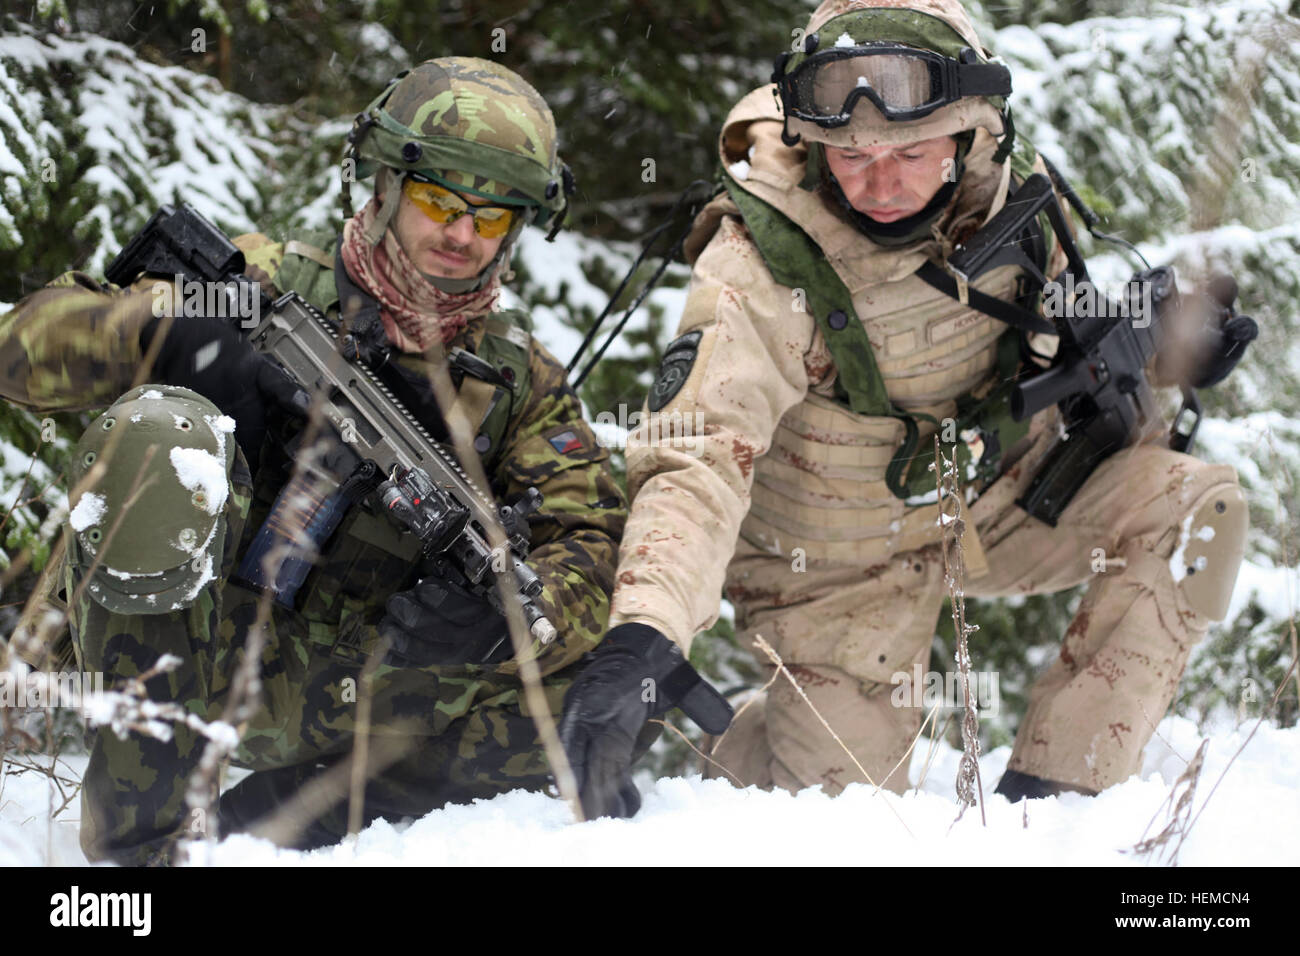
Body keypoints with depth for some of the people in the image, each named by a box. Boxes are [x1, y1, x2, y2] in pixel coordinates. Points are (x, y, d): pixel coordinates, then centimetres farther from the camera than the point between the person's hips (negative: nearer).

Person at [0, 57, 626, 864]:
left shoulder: (520, 377, 10)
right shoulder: (271, 284, 4)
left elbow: (598, 545, -3)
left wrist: (506, 612, -26)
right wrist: (169, 339, -23)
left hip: (357, 700, 3)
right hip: (198, 647, -2)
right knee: (157, 430, -29)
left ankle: (268, 820, -11)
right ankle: (136, 840, -23)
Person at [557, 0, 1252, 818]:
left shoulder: (1008, 188, -15)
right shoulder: (766, 261, -31)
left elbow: (1070, 319, 8)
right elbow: (695, 460, -40)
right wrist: (639, 636, -56)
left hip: (998, 499, 4)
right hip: (848, 557, -4)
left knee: (1199, 505, -16)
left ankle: (1055, 789, -8)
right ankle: (739, 749, 31)